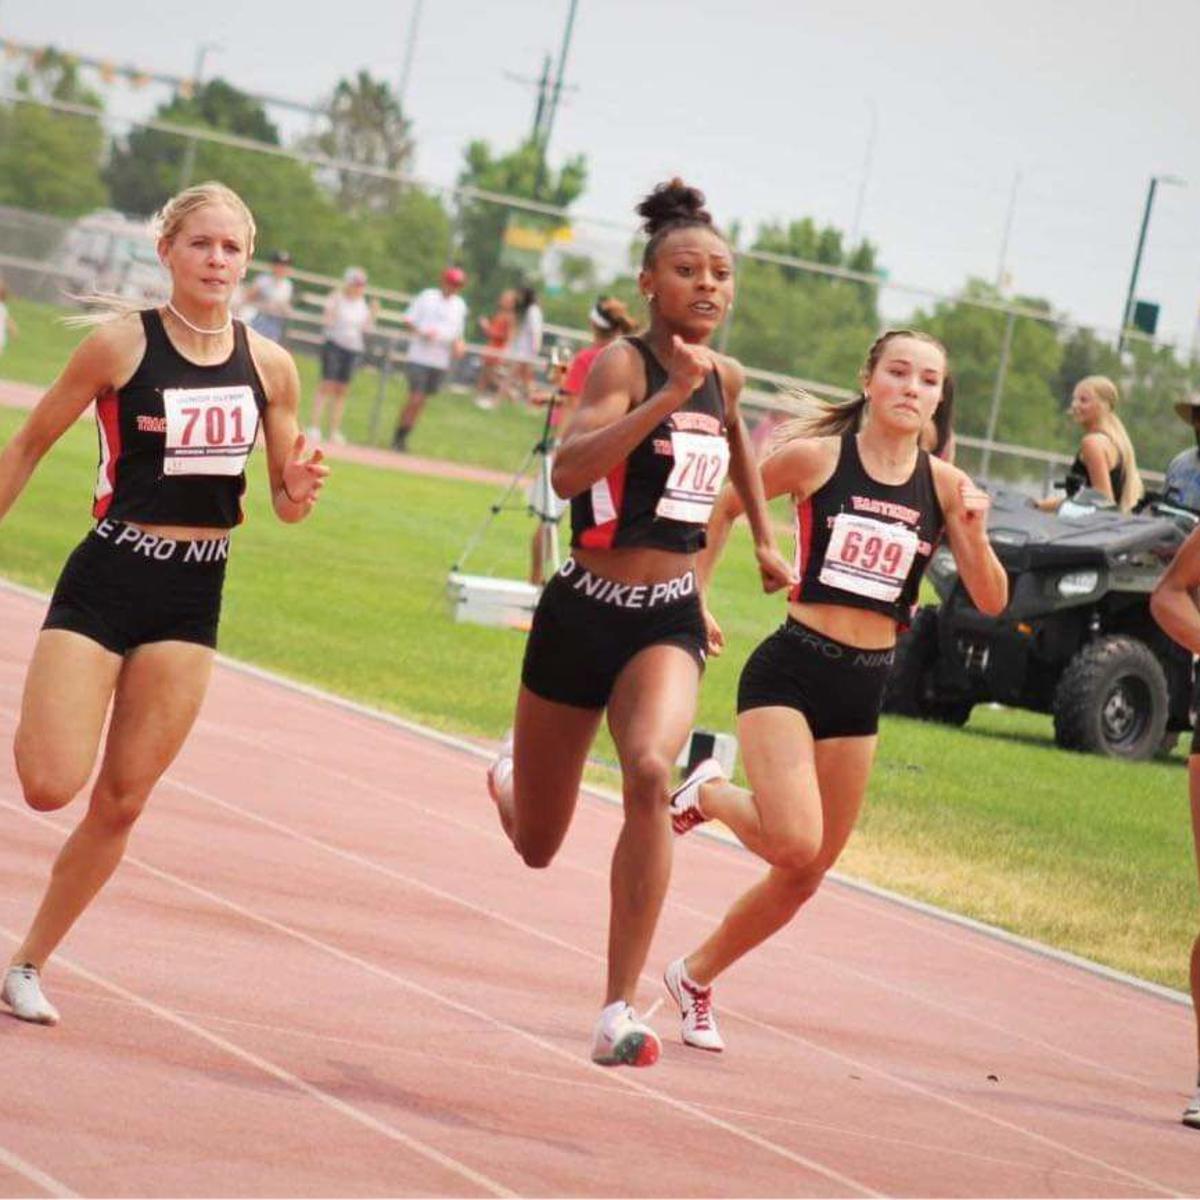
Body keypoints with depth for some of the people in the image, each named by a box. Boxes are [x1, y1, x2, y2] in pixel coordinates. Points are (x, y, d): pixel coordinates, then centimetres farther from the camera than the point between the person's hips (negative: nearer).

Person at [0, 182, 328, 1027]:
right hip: (105, 582, -3)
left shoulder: (269, 365, 2)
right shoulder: (121, 344, -8)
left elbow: (285, 500, 11)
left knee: (122, 802, 3)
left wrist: (298, 491, -12)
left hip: (193, 600, 3)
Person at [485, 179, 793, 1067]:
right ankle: (512, 773, 54)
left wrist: (764, 538, 30)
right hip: (584, 612, -3)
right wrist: (670, 394, -38)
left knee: (649, 771, -30)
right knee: (537, 847, 13)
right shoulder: (626, 363, -14)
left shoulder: (724, 377, 6)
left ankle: (621, 1010, -26)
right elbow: (568, 470, -33)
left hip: (670, 621, 3)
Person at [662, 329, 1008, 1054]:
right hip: (791, 671, -4)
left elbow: (991, 602, -1)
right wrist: (694, 599, 8)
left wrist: (975, 534, -18)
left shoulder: (945, 485, 1)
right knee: (795, 844, -24)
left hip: (864, 691, 4)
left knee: (806, 874, 11)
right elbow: (725, 508, 10)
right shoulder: (814, 457, -7)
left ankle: (696, 978, 32)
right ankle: (708, 794, 8)